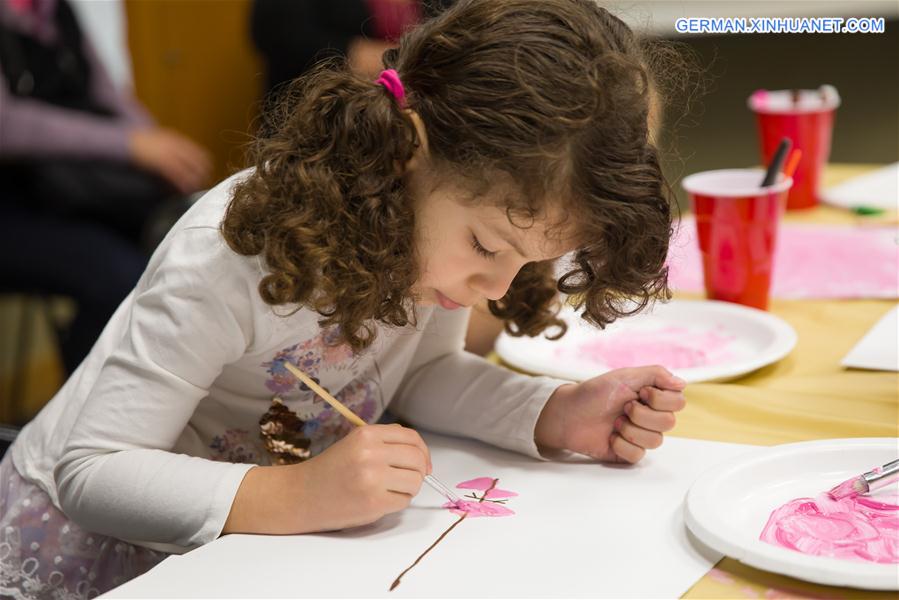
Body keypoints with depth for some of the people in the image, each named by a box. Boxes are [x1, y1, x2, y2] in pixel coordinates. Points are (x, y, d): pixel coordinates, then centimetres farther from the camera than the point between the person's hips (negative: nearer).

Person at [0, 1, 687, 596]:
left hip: (265, 537, 5)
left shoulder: (442, 219, -14)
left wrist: (557, 413, -17)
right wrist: (293, 497, -42)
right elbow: (90, 474, -29)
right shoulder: (229, 258, -32)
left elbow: (422, 369, 0)